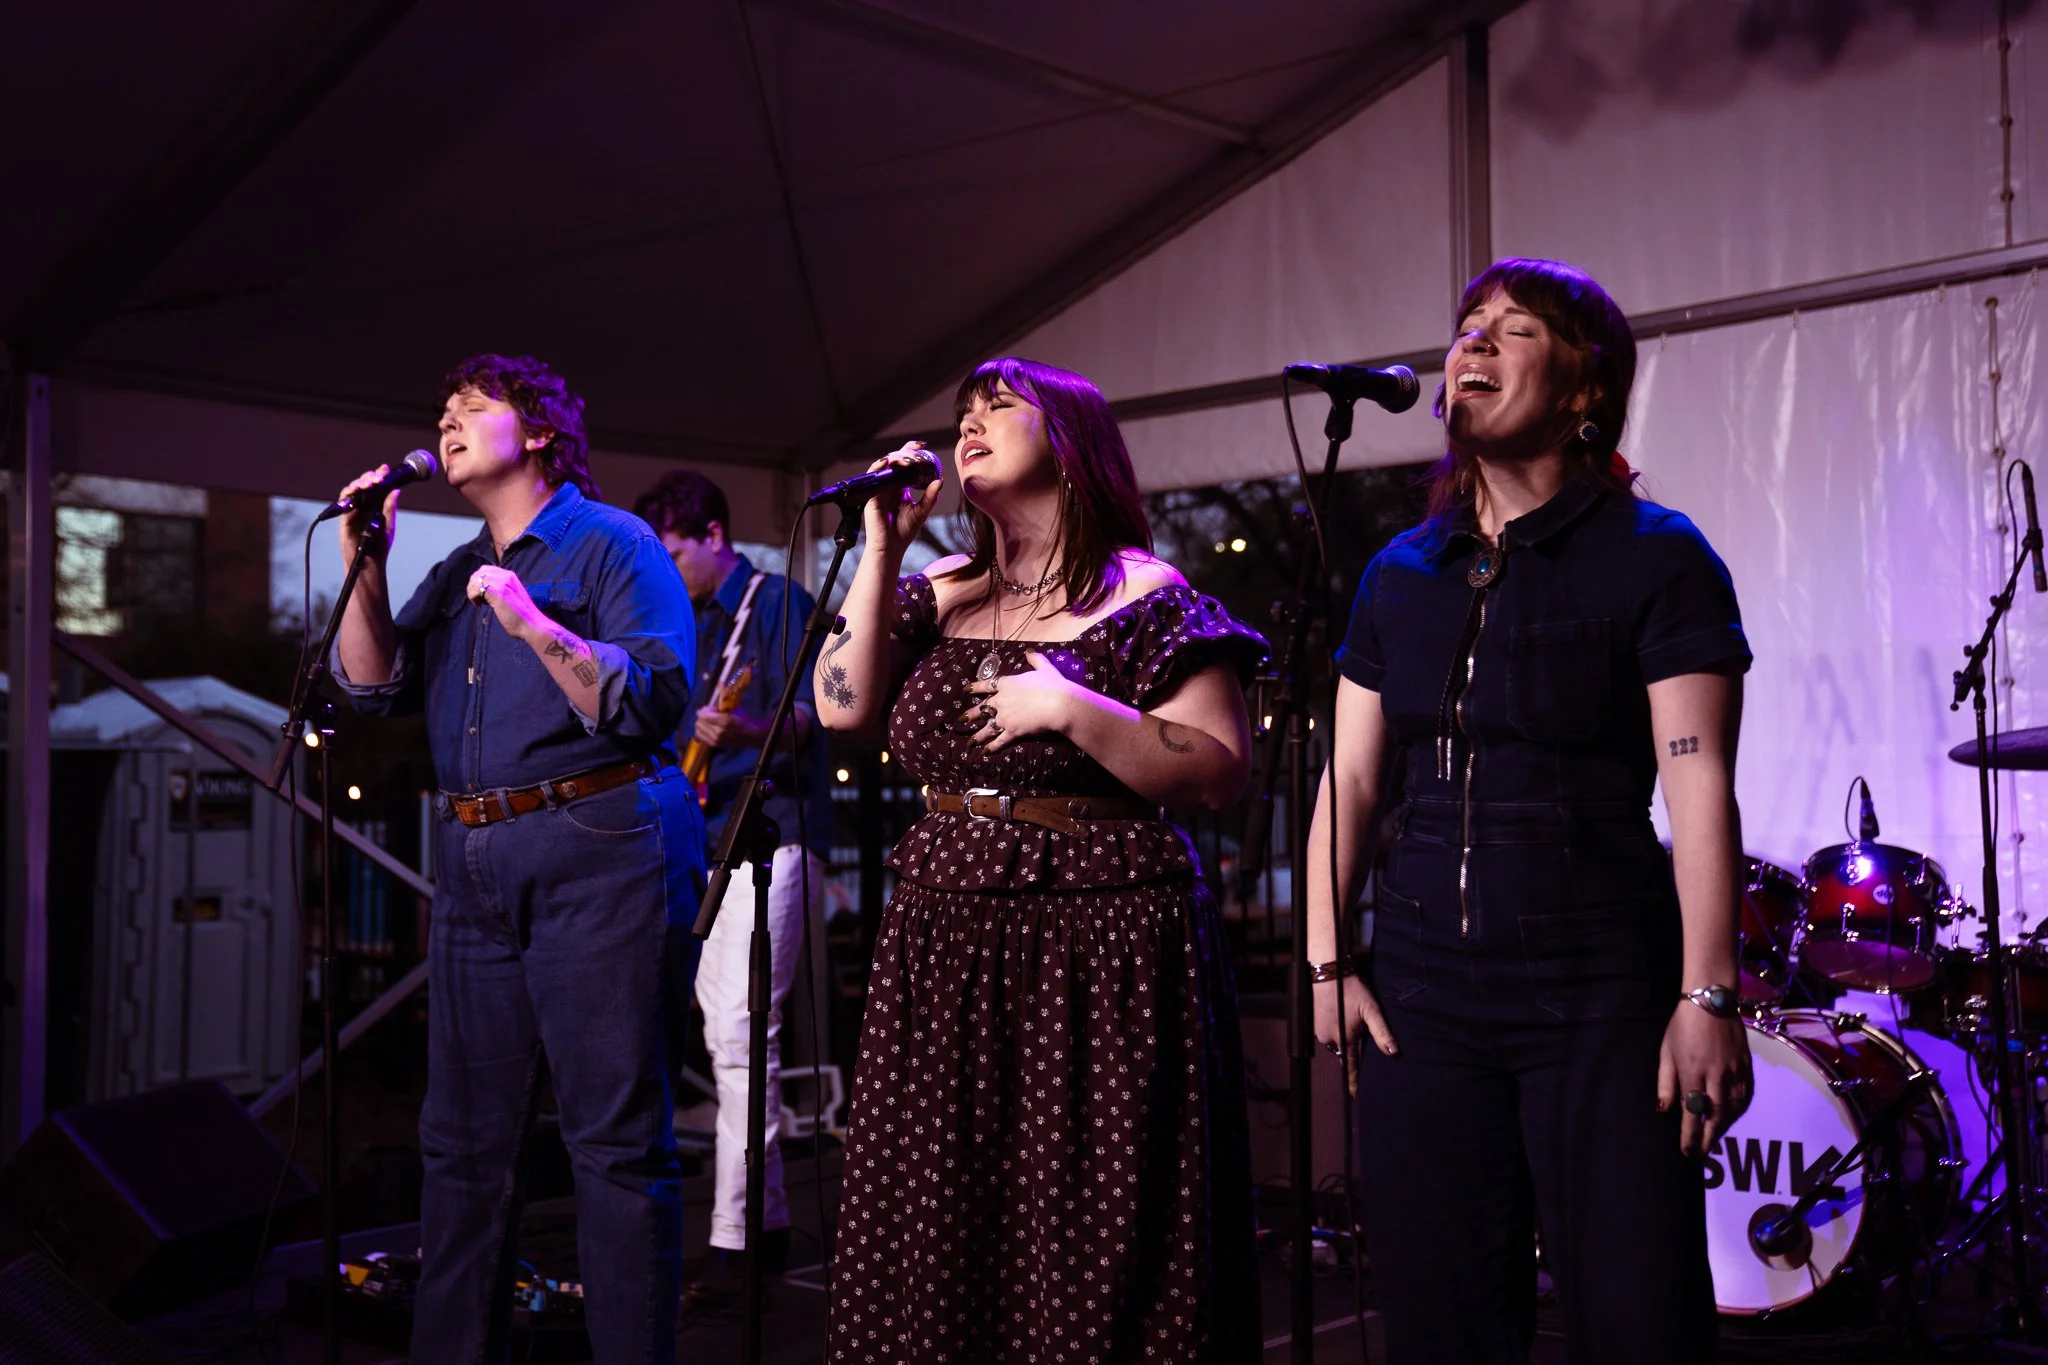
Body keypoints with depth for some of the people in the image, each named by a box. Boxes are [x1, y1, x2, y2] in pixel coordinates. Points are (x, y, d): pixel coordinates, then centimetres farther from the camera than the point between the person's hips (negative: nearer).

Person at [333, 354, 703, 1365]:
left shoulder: (610, 543, -1)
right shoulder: (456, 575, 21)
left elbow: (655, 702, -12)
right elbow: (375, 689, 12)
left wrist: (533, 624, -20)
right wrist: (364, 564, 3)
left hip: (600, 858, -7)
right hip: (476, 867, 7)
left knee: (616, 1141, -5)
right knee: (465, 1140, 12)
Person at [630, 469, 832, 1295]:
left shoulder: (777, 603, -6)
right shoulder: (694, 623, 18)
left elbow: (805, 718, -18)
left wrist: (744, 732, -36)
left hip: (770, 839, -9)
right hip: (705, 845, 9)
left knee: (738, 1033, -16)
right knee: (729, 1037, 11)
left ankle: (733, 1238, -15)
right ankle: (769, 1220, 19)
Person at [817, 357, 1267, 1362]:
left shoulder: (1143, 598, -4)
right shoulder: (940, 592, 14)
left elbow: (1223, 774, -10)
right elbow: (843, 708, 2)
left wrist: (1074, 709, -20)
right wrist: (882, 549, -1)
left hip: (1099, 944, -5)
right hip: (943, 939, 5)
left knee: (1091, 1241, -1)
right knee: (939, 1233, 10)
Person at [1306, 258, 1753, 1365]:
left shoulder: (1655, 559, -3)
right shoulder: (1401, 575, 11)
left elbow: (1700, 792, -10)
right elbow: (1349, 780, 12)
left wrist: (1707, 997, -16)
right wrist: (1325, 962, 5)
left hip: (1603, 999, -4)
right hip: (1422, 993, 4)